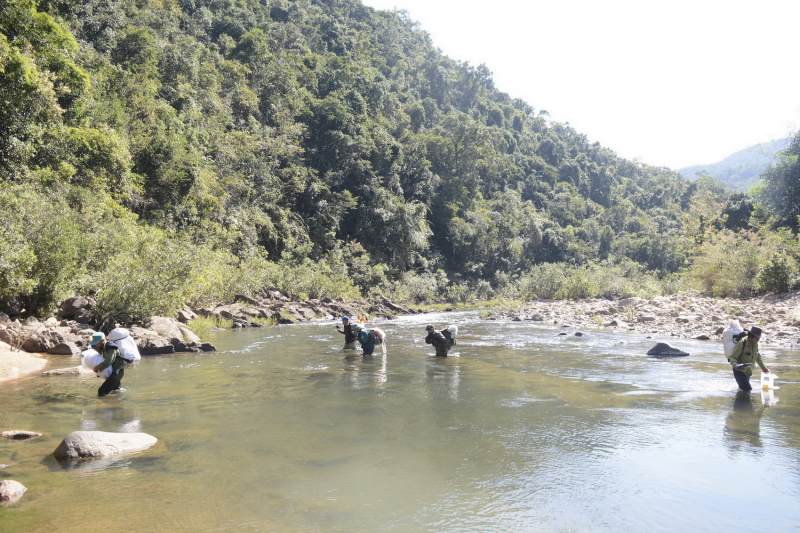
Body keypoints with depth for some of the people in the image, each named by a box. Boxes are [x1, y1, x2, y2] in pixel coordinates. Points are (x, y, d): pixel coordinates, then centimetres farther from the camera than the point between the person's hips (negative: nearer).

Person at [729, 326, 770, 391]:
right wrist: (735, 365, -38)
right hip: (739, 370, -7)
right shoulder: (742, 344, -20)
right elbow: (733, 357, -20)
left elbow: (758, 357, 19)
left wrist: (763, 368, 24)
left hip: (748, 372, 8)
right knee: (747, 389, -18)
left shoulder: (755, 344, 2)